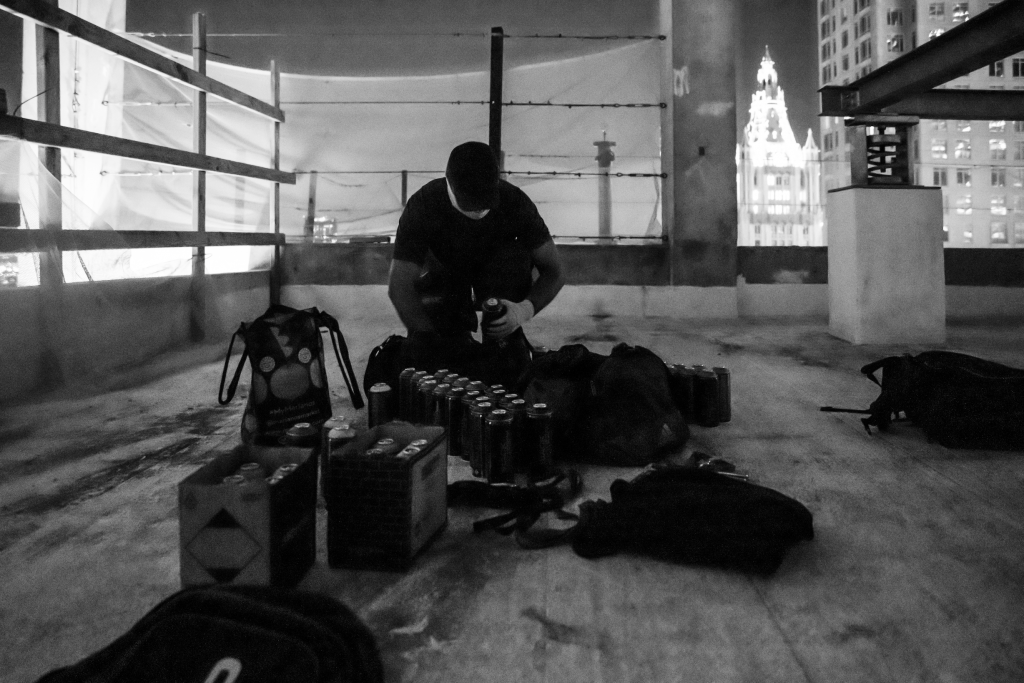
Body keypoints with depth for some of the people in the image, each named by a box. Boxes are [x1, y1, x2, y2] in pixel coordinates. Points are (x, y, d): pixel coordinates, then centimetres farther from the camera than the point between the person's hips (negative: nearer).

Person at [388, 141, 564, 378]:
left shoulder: (515, 203, -29)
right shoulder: (422, 206, -31)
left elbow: (553, 271, -23)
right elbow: (399, 285, -32)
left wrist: (526, 309, -44)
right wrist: (430, 338, -45)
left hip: (494, 270, 1)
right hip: (443, 273, -1)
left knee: (514, 258, -36)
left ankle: (504, 343, -18)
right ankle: (460, 320, 6)